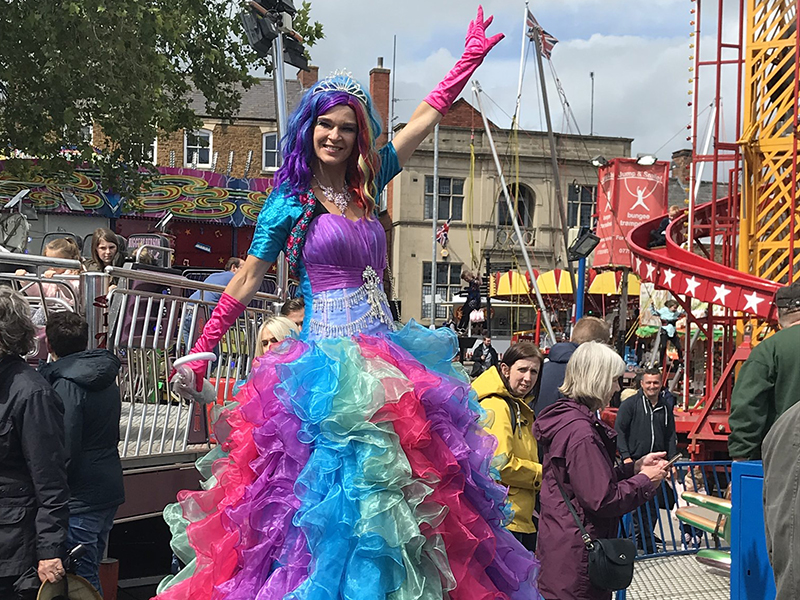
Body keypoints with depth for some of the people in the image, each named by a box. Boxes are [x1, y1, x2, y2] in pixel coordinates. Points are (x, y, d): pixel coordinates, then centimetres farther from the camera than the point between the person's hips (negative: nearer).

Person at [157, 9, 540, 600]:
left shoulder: (366, 187, 12)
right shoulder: (290, 201, 0)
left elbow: (424, 120, 17)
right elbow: (245, 282, 2)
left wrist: (470, 59, 20)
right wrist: (199, 352, 1)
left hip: (388, 360, 5)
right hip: (330, 358, -5)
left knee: (403, 485, 4)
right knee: (341, 480, -8)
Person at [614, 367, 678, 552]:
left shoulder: (666, 407, 13)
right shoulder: (630, 404, -1)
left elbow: (671, 436, 18)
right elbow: (619, 431, -4)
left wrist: (672, 460, 10)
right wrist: (625, 456, -12)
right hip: (635, 462, -4)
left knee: (654, 502, 7)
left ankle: (647, 536, 20)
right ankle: (640, 536, 7)